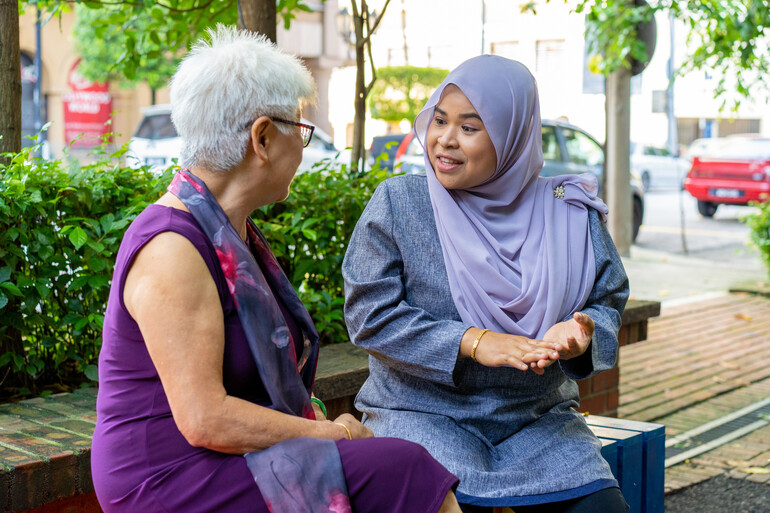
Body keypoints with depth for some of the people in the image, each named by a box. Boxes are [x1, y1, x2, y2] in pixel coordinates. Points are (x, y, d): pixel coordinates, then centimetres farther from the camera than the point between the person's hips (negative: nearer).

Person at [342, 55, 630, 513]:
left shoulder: (568, 214, 2)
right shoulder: (398, 203, -3)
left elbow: (607, 300, 10)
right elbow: (370, 313, -8)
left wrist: (580, 334, -15)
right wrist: (473, 343, -18)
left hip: (537, 417, 3)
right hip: (423, 411, -2)